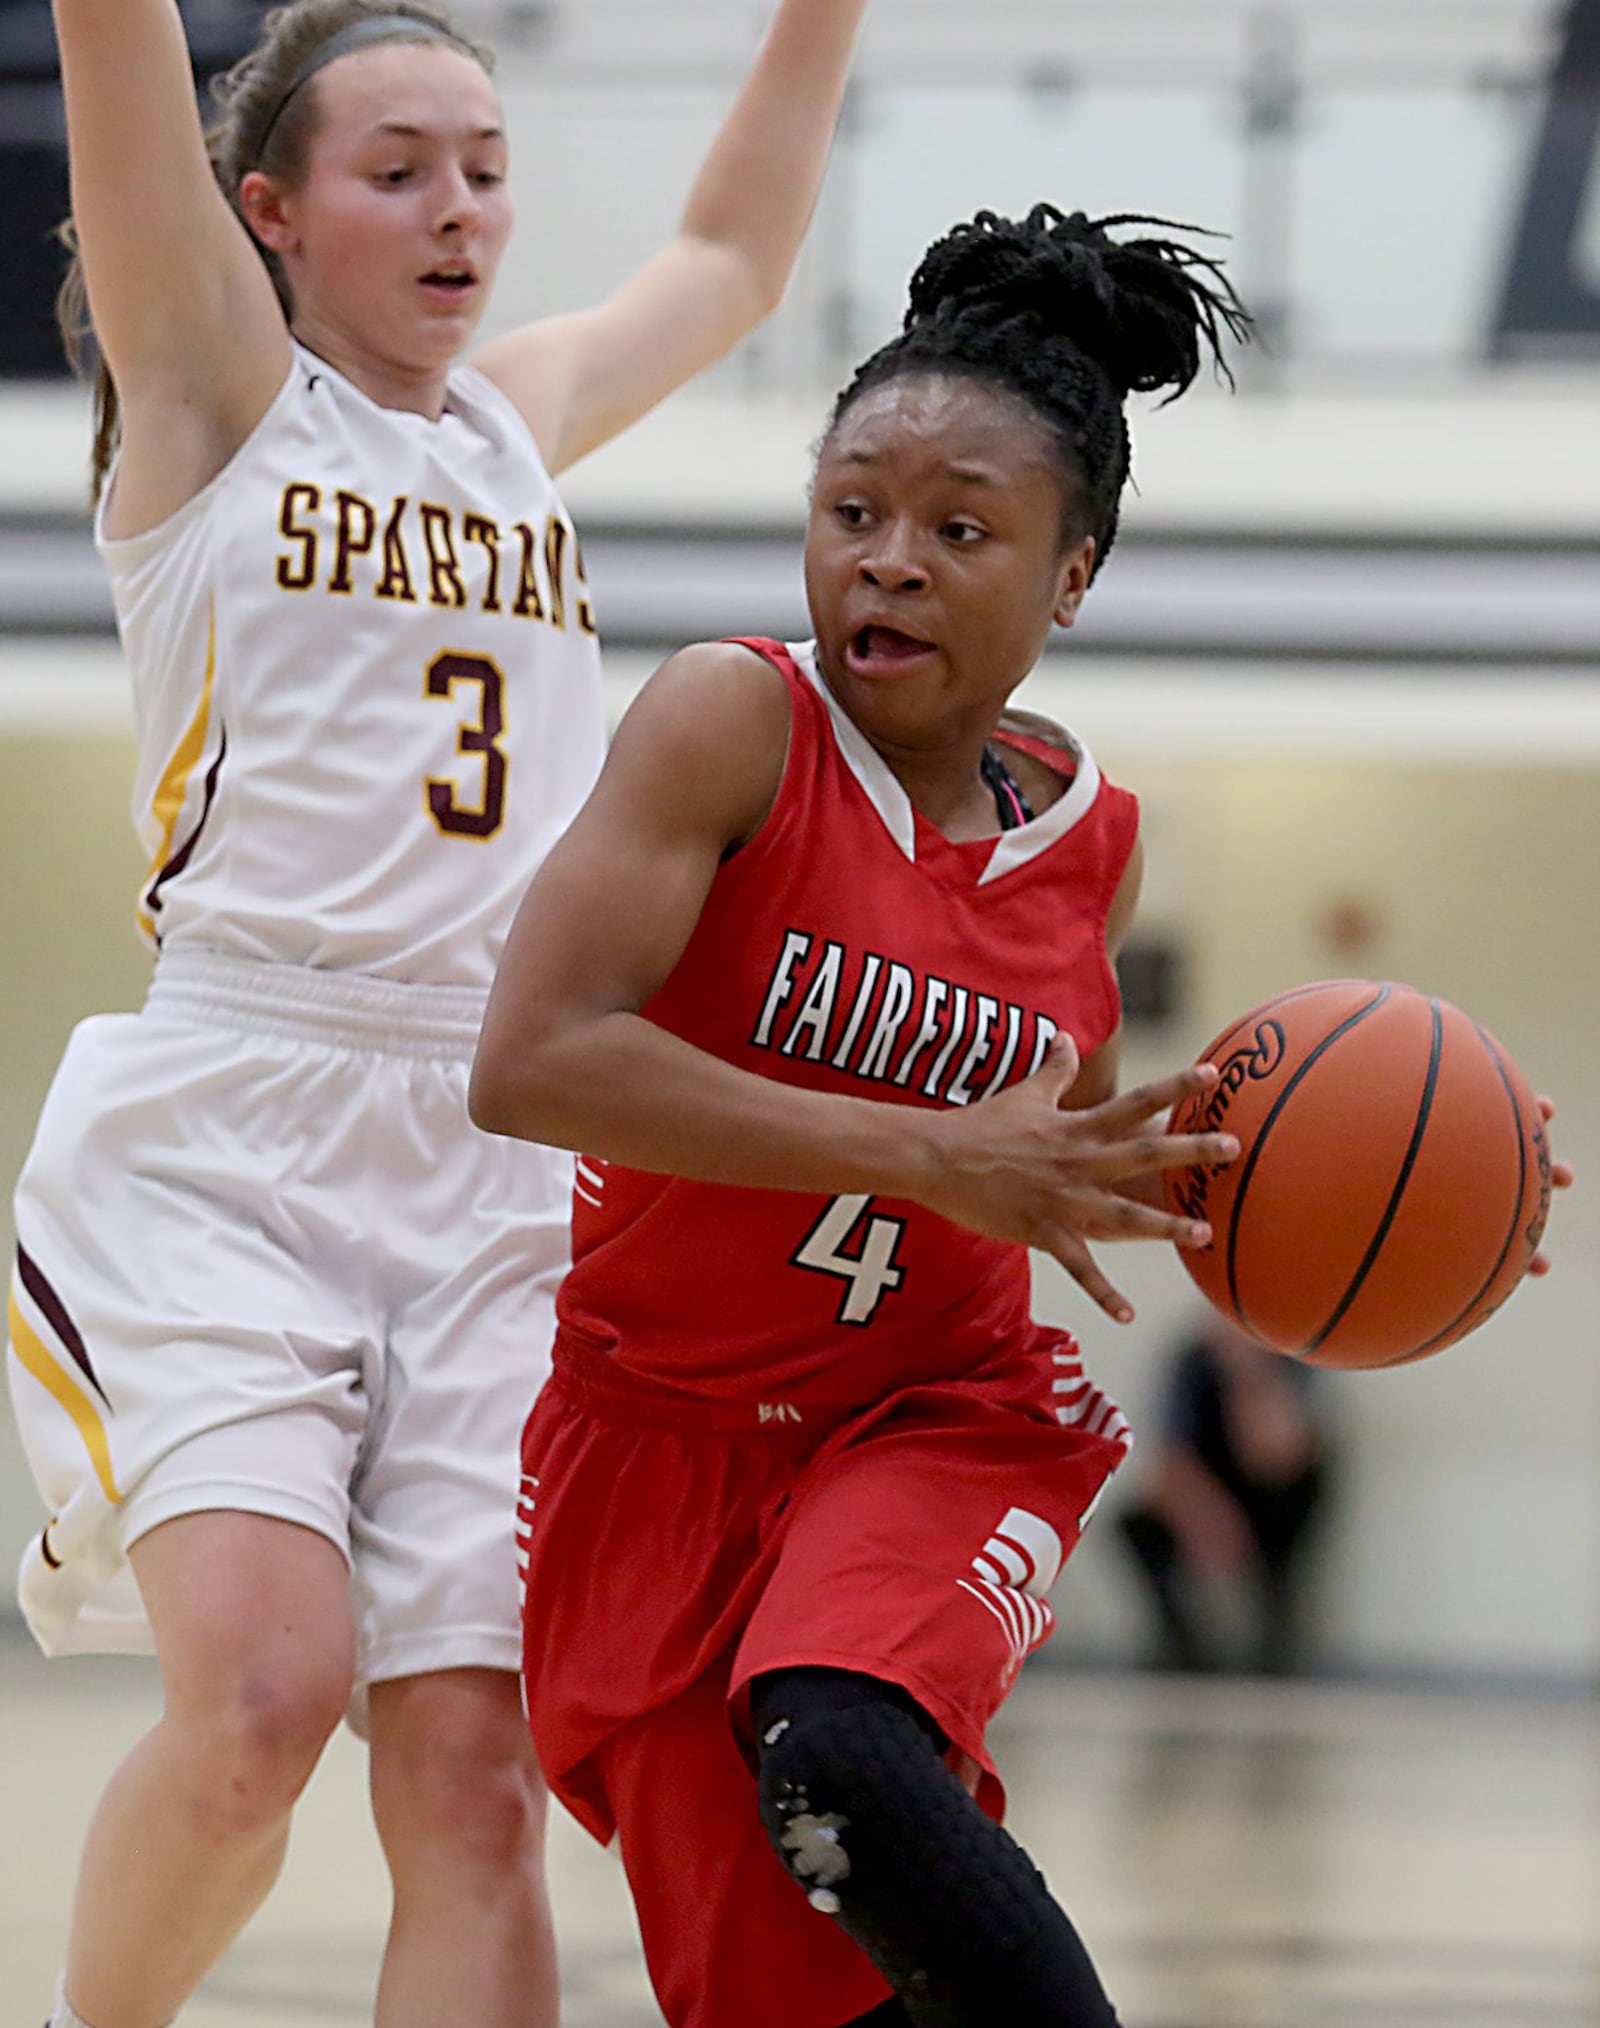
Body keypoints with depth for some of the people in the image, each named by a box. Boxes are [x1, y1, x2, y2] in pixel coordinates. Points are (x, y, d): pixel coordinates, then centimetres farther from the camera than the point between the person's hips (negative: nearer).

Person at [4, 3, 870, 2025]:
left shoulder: (521, 414, 20)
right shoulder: (214, 381, 6)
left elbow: (733, 254, 37)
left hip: (503, 1172, 4)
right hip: (221, 1133, -4)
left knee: (473, 1779, -8)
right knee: (266, 1689, -23)